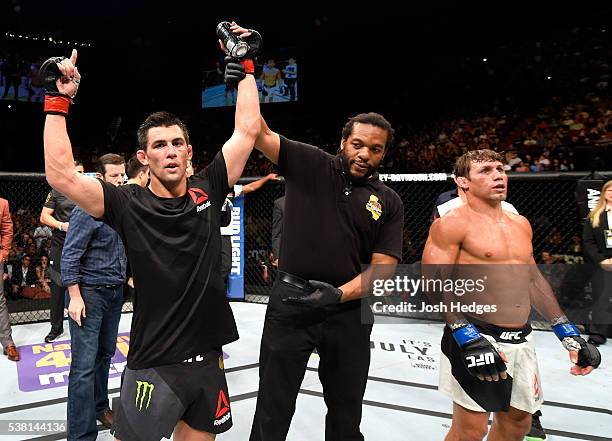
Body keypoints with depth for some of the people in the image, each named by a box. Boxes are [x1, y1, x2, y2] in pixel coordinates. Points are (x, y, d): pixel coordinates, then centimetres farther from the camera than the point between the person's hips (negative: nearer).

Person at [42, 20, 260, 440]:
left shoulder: (207, 190, 1)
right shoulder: (128, 204, -7)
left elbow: (248, 130, 3)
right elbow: (61, 175, -18)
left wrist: (246, 65, 5)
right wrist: (58, 101, -15)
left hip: (208, 358, 4)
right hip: (153, 367, -3)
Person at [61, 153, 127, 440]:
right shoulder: (88, 209, -14)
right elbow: (70, 256, -15)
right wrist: (75, 297, -18)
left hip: (115, 292, 7)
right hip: (90, 293, -7)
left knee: (105, 354, 18)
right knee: (85, 364, -6)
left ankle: (99, 407, 35)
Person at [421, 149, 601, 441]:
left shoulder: (520, 224, 13)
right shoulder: (452, 224, -10)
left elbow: (534, 280, 19)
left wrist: (568, 334, 15)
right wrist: (467, 337, -26)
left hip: (521, 341, 7)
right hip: (477, 338, -7)